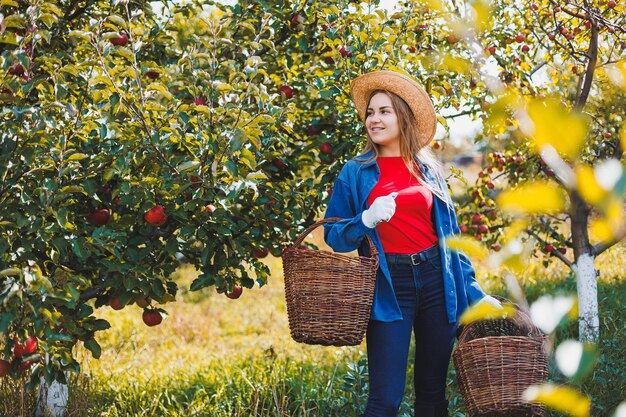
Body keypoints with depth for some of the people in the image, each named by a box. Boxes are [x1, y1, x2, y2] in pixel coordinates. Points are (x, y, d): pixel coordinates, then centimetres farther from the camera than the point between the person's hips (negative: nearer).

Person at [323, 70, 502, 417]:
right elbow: (333, 236, 2)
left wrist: (473, 292, 10)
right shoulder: (355, 173, 3)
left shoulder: (428, 170, 10)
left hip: (436, 281, 3)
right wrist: (367, 220, -18)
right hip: (388, 288, -3)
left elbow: (450, 235, 14)